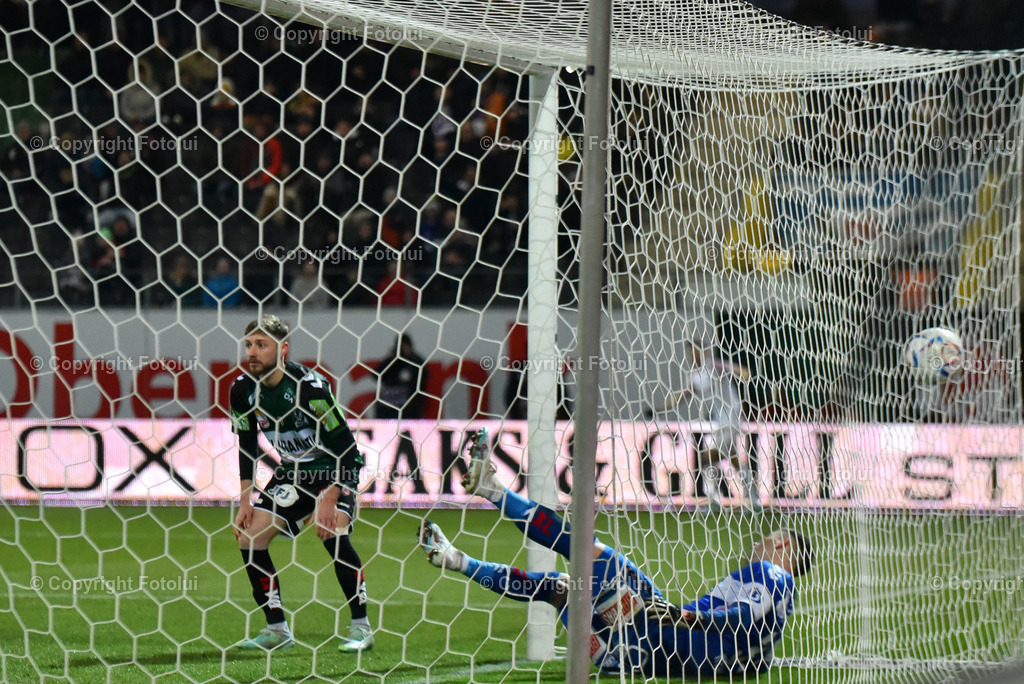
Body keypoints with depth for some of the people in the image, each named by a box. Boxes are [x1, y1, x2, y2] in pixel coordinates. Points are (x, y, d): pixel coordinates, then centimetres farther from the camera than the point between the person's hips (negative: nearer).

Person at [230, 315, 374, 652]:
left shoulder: (310, 385, -25)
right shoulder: (243, 390, -7)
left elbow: (345, 444, -22)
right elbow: (247, 447, 7)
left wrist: (329, 499, -25)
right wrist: (246, 501, 0)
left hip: (333, 472, -6)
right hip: (290, 473, 7)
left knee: (332, 533, -29)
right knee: (249, 538, -4)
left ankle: (361, 627, -19)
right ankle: (277, 629, 6)